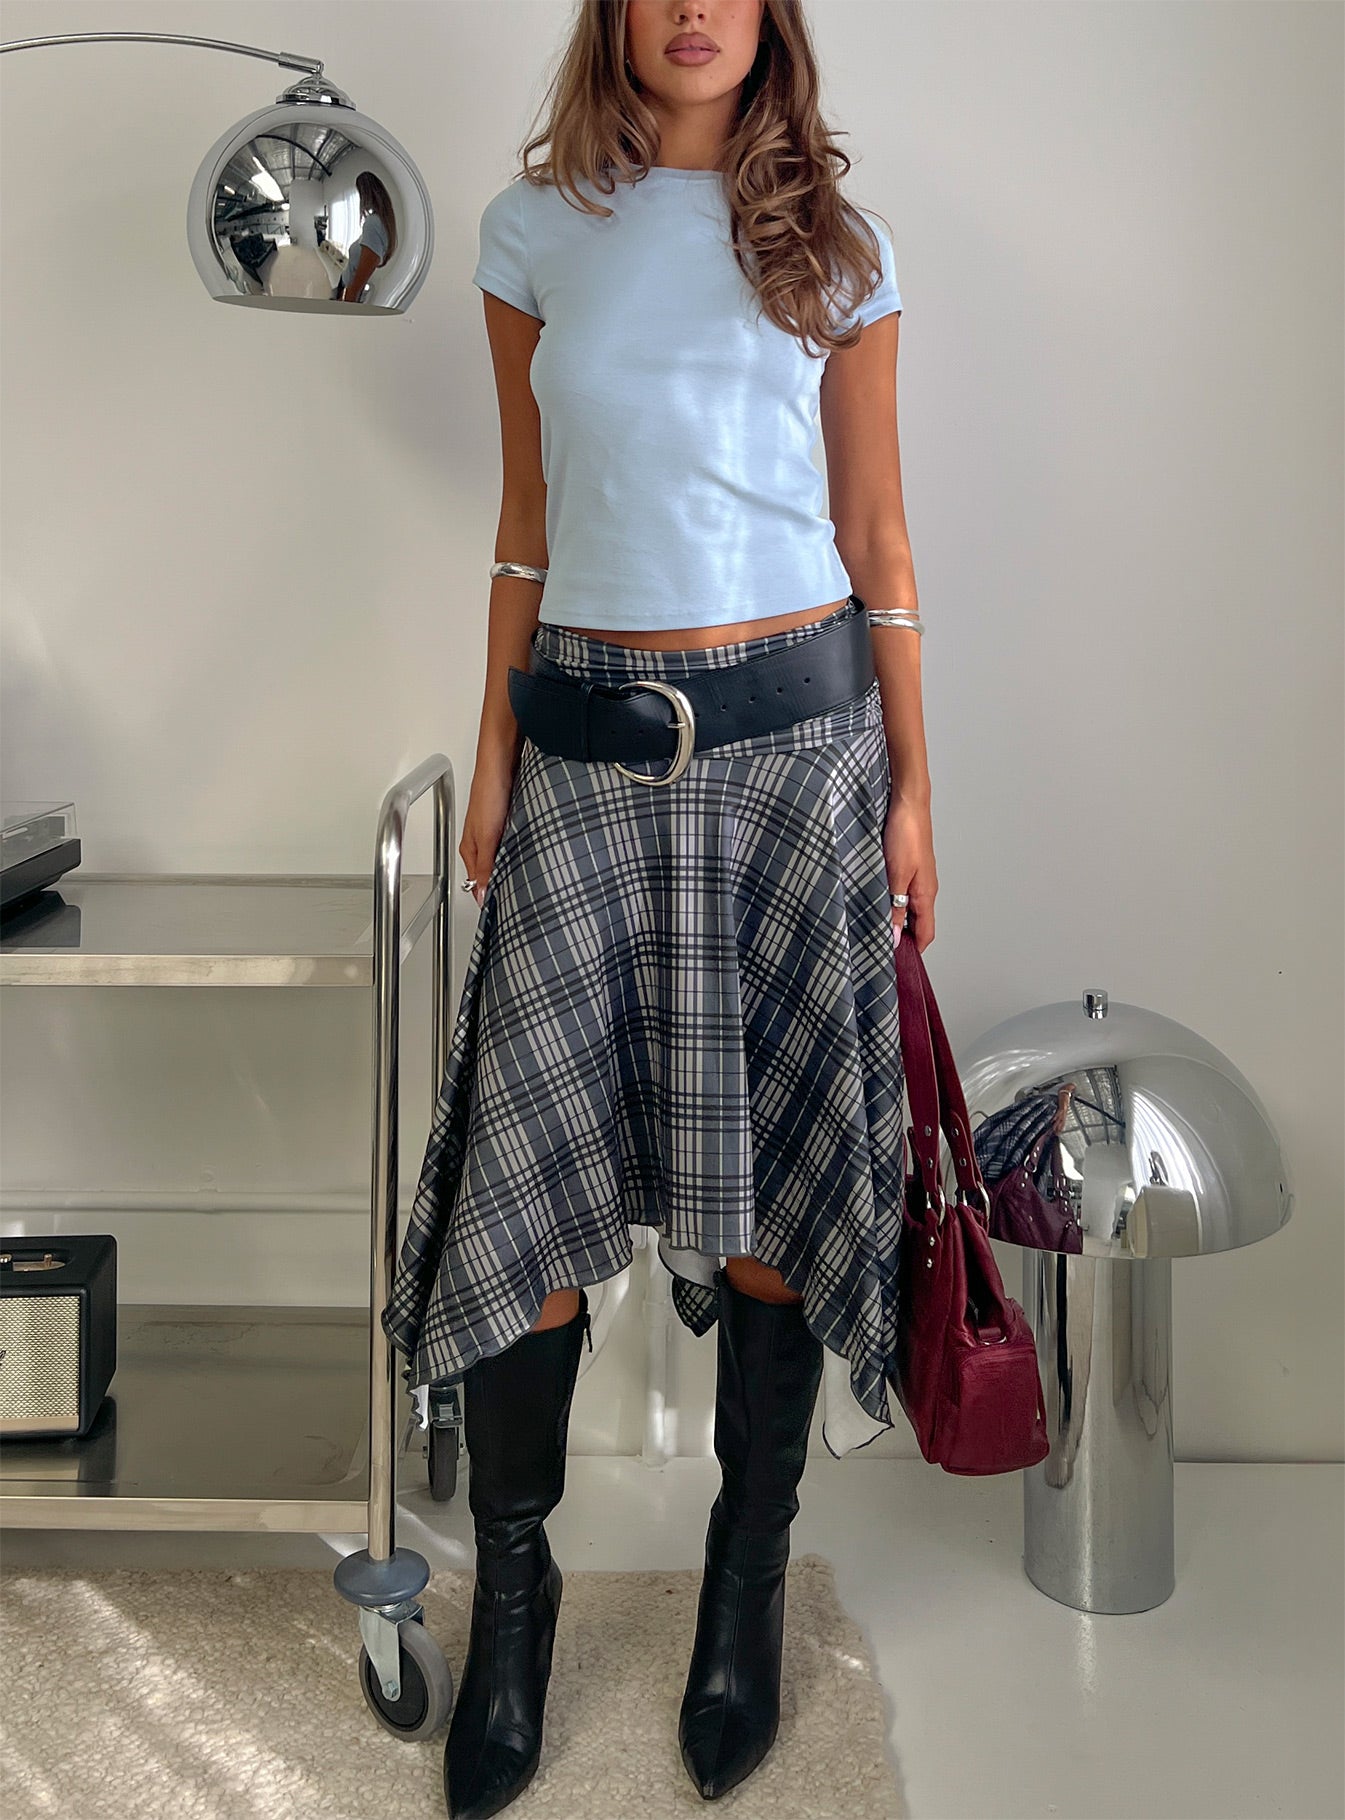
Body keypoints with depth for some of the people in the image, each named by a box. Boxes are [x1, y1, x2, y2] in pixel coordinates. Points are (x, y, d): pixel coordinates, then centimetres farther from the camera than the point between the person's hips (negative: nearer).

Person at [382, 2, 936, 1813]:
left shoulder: (835, 246, 5)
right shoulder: (536, 230, 8)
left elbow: (877, 531, 7)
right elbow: (529, 521, 11)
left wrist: (910, 790, 4)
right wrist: (495, 755, 8)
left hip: (794, 728, 0)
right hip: (589, 734, 1)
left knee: (768, 1164, 2)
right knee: (532, 1155, -2)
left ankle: (751, 1564, 21)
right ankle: (514, 1567, 17)